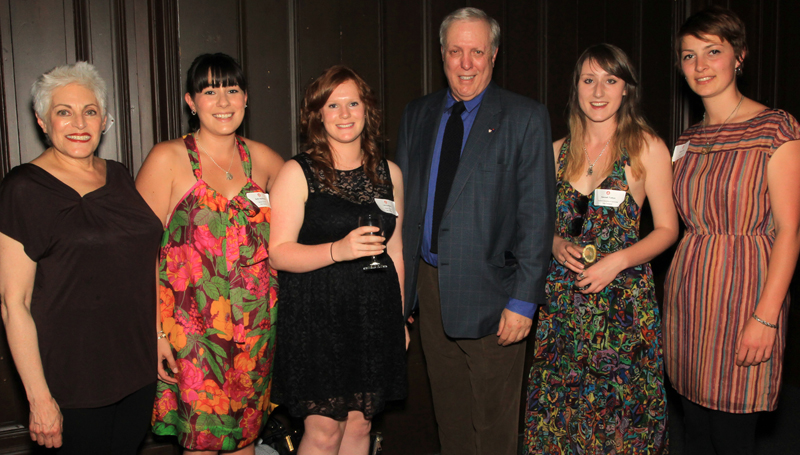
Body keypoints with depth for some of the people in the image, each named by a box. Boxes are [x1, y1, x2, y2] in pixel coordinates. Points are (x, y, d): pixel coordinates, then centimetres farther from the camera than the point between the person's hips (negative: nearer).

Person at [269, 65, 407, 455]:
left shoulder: (389, 174, 10)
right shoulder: (297, 173, -4)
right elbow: (279, 253, -9)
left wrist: (399, 316, 15)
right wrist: (339, 250, -23)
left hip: (374, 316, 4)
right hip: (316, 317, -4)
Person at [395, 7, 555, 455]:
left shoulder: (526, 118, -6)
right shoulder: (417, 114, 9)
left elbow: (537, 215, -10)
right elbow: (402, 201, 11)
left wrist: (523, 300, -15)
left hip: (490, 292, -4)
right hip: (430, 284, 5)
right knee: (450, 414, 19)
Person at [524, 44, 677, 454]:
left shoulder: (646, 147, -2)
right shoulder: (558, 151, 8)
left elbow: (667, 228, -1)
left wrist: (617, 260, -15)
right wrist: (557, 245, -6)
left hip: (624, 300, -3)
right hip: (563, 297, 3)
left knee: (620, 413, 3)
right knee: (559, 409, 8)